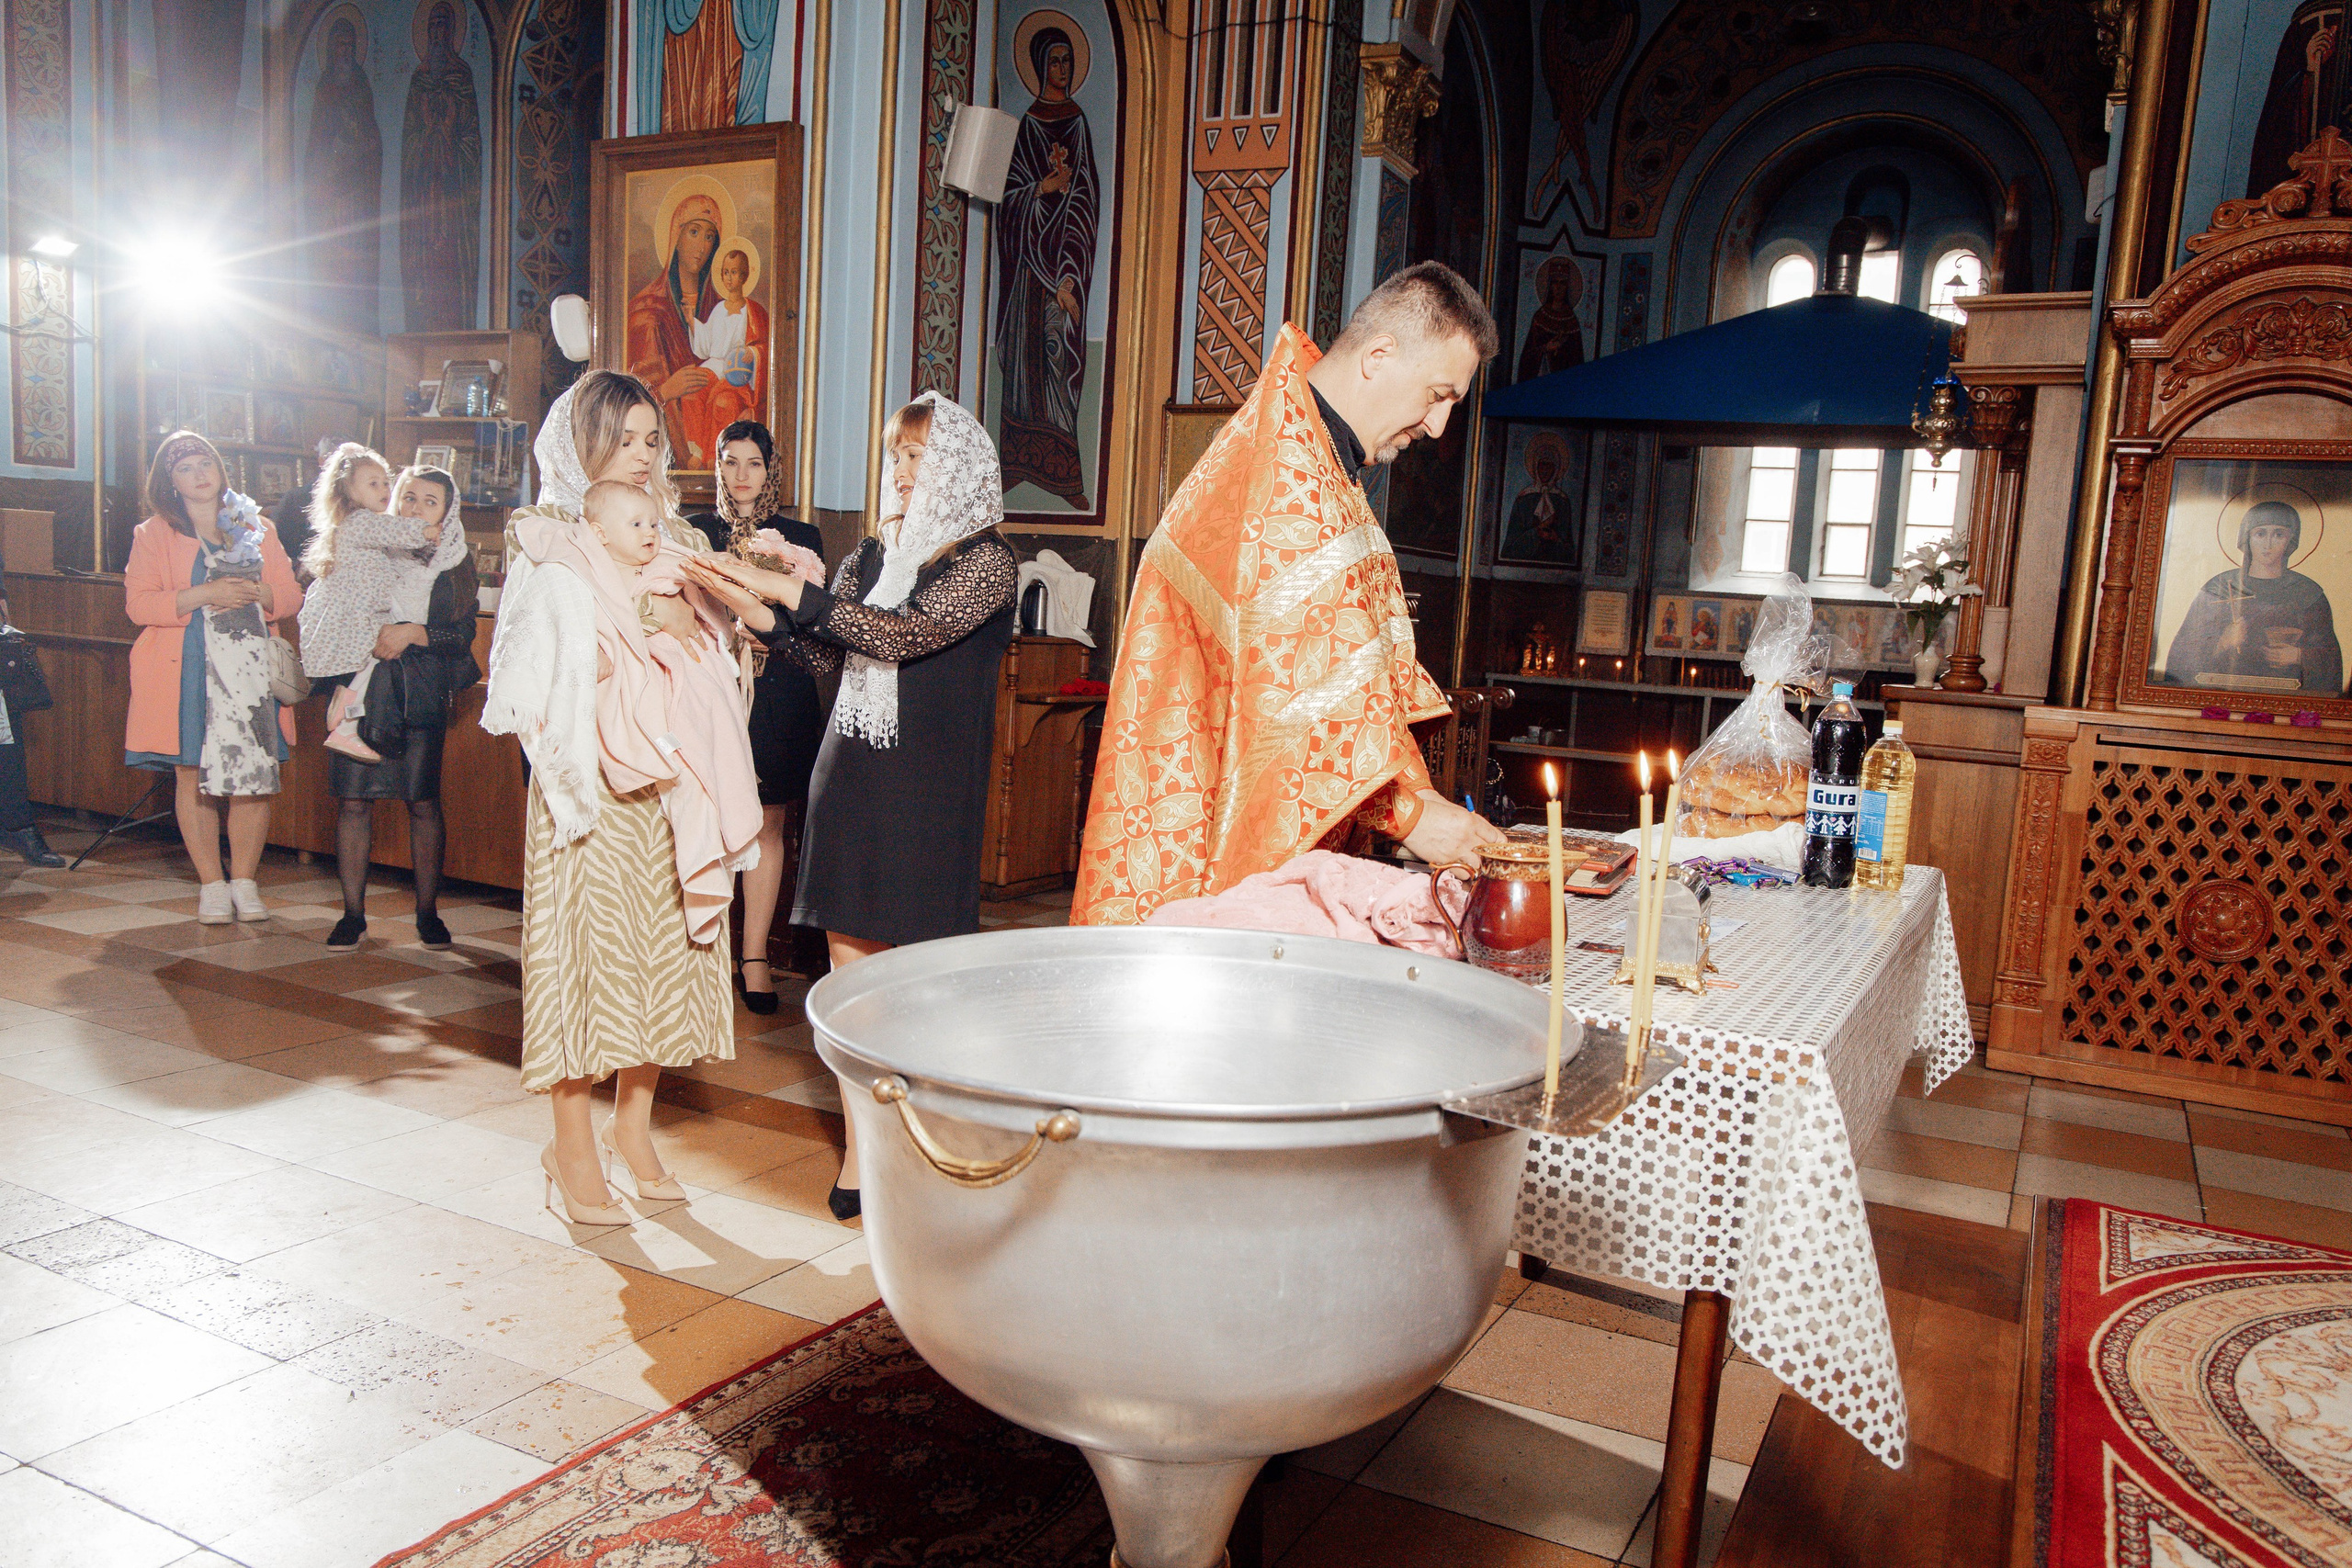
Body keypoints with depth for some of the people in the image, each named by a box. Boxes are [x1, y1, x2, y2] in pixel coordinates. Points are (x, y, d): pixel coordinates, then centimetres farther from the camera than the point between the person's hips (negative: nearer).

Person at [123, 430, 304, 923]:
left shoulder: (257, 529, 16)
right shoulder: (154, 535, 9)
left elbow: (291, 597, 12)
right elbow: (137, 603, -2)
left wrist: (255, 594, -9)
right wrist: (205, 594, -14)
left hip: (251, 668, 1)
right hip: (187, 672, -1)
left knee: (255, 774, -3)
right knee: (192, 776, -1)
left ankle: (244, 881, 8)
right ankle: (211, 884, 9)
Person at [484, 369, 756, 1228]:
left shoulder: (667, 536, 15)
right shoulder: (552, 546, -2)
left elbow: (706, 663, 17)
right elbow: (553, 670, -11)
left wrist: (688, 625, -3)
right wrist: (648, 628, -16)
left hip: (669, 778, 6)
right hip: (590, 775, -5)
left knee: (662, 942, 8)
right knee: (587, 940, -3)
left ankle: (633, 1126, 21)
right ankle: (572, 1148, 9)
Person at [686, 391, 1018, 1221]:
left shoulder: (986, 559, -4)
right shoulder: (870, 556, 16)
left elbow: (910, 634, -18)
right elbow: (832, 655, 12)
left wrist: (791, 590, -18)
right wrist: (760, 615, -3)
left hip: (930, 787, -6)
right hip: (850, 776, 6)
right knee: (849, 962, 5)